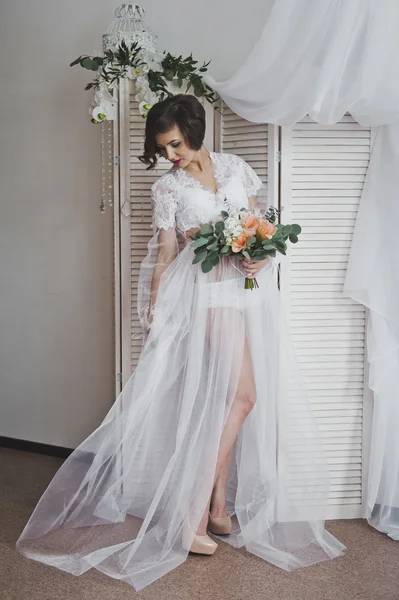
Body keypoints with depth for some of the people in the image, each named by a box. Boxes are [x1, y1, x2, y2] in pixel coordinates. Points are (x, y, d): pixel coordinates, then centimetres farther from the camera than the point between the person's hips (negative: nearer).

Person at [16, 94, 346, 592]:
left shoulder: (234, 166, 9)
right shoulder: (168, 186, 0)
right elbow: (165, 253, 0)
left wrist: (263, 253, -6)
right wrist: (155, 313, -3)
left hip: (250, 288, 5)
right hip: (210, 294, -5)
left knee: (234, 396, 5)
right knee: (243, 394, -14)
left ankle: (207, 508, 15)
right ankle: (212, 507, -3)